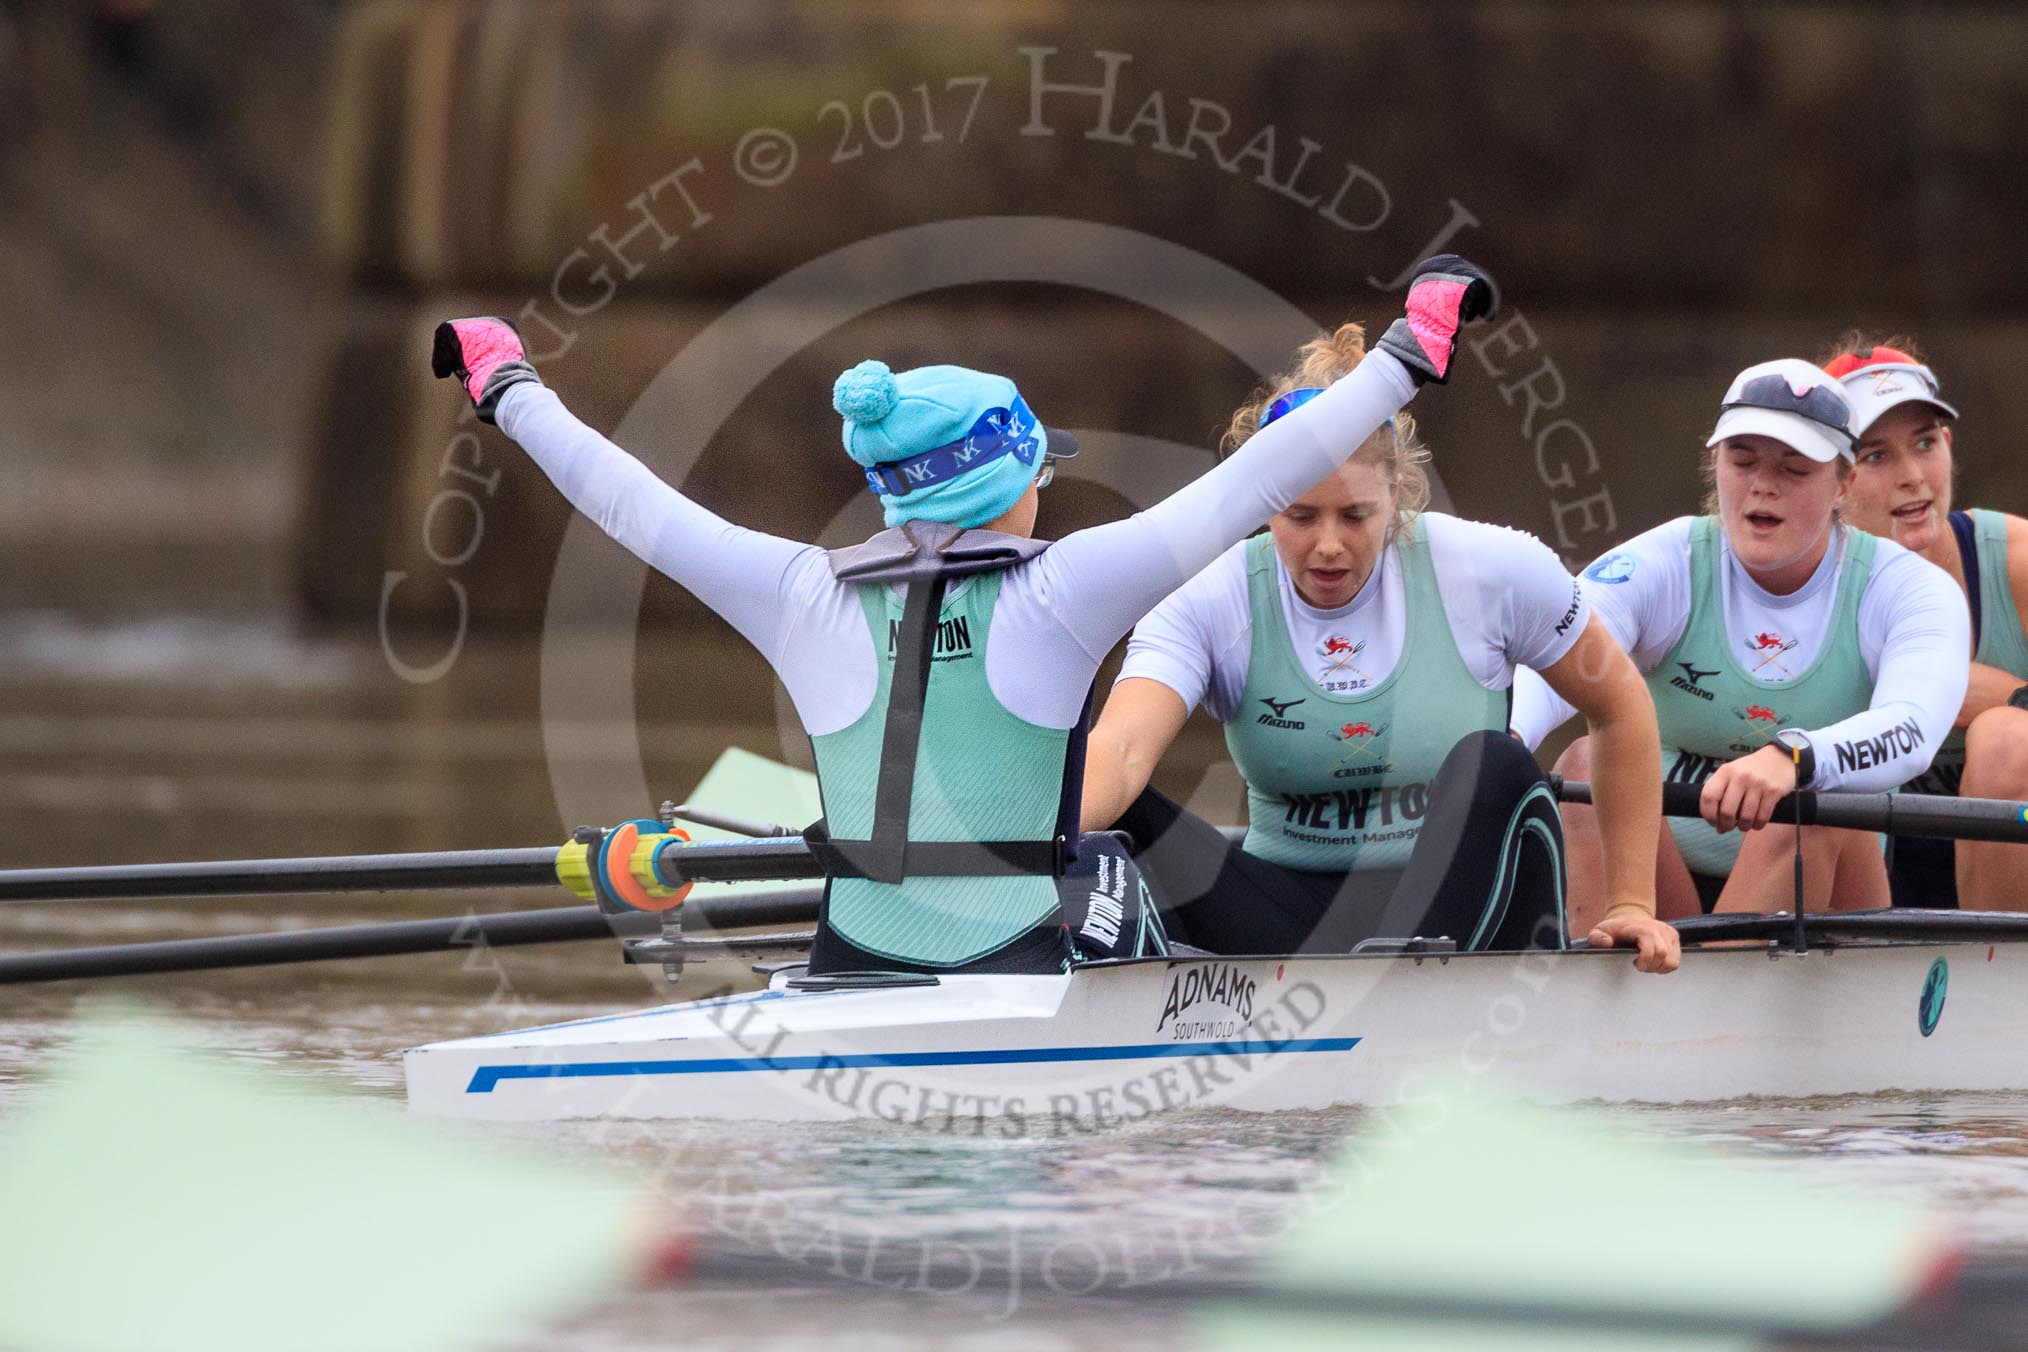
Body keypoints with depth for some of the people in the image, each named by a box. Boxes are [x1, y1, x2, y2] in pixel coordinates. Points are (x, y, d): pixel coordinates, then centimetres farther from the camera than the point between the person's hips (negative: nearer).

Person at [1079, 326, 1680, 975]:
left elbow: (1620, 704, 7)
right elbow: (1121, 750, -25)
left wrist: (1632, 906, 6)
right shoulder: (1207, 604, -8)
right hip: (1290, 916, 1)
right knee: (1117, 816, -24)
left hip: (1462, 909, -1)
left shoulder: (1491, 572, -7)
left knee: (1491, 762, -30)